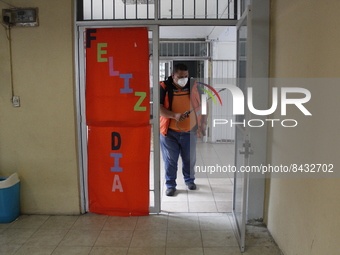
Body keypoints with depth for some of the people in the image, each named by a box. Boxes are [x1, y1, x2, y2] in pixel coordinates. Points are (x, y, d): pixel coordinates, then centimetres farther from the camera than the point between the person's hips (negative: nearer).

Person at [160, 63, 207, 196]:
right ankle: (170, 185, 23)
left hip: (190, 131, 3)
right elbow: (158, 108, -16)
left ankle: (189, 180, 38)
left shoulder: (193, 87, 2)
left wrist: (203, 123, 5)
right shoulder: (164, 87, -8)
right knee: (170, 160, 7)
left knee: (190, 158, 15)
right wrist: (175, 115, -28)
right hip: (169, 132, -2)